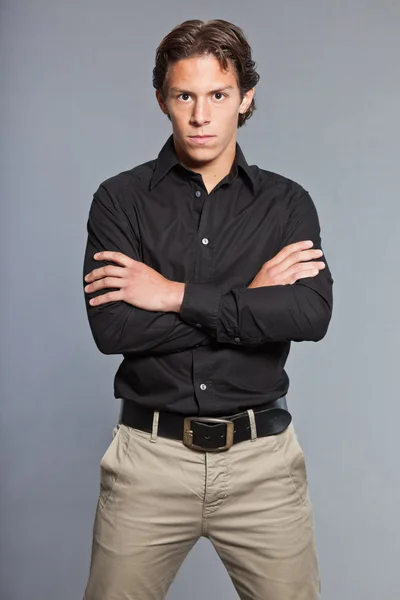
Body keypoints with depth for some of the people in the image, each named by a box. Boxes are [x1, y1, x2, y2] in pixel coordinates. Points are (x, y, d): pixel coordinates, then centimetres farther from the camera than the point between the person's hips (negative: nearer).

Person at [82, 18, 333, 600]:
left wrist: (174, 295, -16)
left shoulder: (288, 202, 2)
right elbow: (111, 328, -14)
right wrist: (251, 302, -12)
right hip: (149, 454, 0)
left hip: (262, 460, 1)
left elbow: (313, 313, -15)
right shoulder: (120, 199, 0)